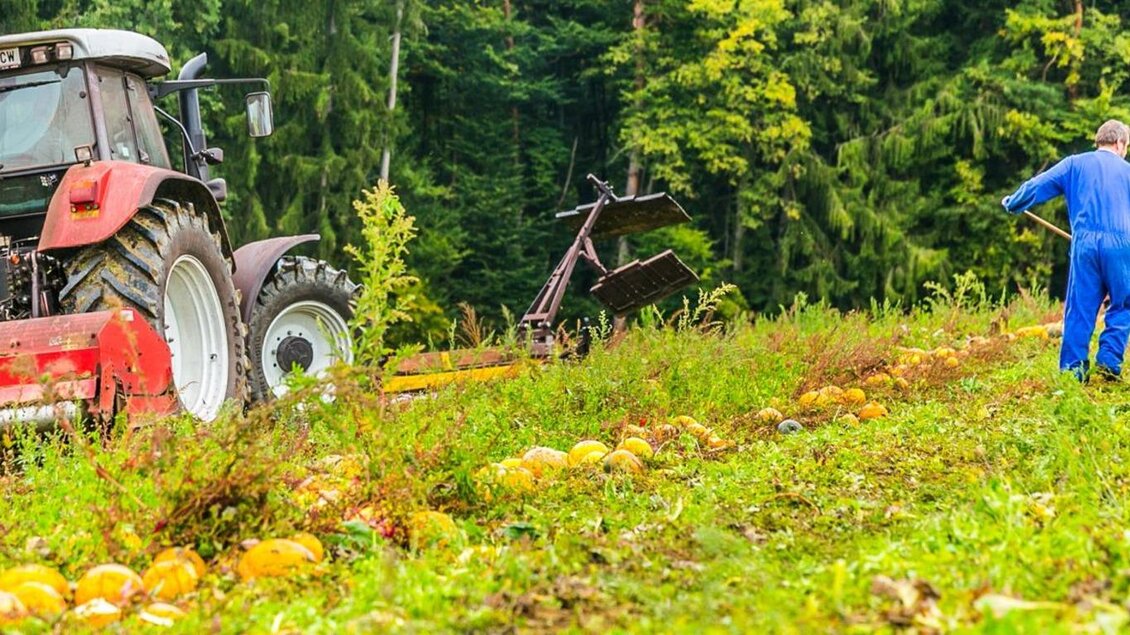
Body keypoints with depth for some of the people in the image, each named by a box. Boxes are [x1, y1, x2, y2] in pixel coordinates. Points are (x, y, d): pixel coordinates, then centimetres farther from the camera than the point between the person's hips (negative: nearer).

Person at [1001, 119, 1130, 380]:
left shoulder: (1075, 164, 13)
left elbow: (1036, 186, 11)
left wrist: (1011, 203, 28)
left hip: (1084, 244, 1)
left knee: (1079, 309, 4)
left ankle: (1073, 368, 3)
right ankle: (1109, 361, -2)